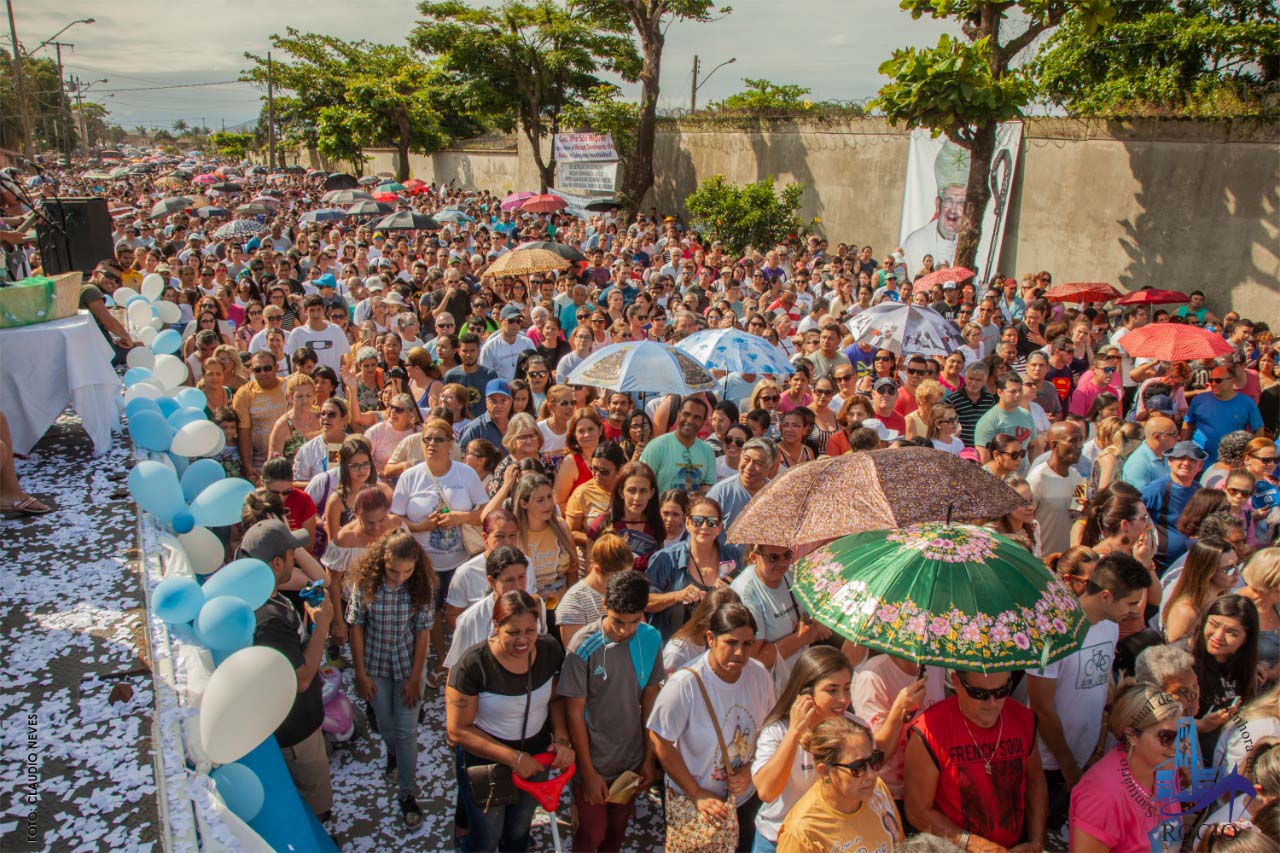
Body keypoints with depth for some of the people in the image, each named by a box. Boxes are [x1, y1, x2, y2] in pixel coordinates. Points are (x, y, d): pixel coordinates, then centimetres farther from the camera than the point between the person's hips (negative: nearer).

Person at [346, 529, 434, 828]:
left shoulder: (420, 587, -17)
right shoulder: (365, 583, -18)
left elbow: (422, 632, -10)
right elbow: (356, 628, -9)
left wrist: (415, 677, -9)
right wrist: (361, 674, -6)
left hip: (408, 666, -1)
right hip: (375, 666, 1)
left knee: (406, 731, 3)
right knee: (385, 725, 20)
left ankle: (407, 793, 18)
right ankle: (393, 753, 52)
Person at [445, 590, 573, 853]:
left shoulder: (550, 649, -15)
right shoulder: (473, 665, -28)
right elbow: (458, 730, -23)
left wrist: (561, 738, -15)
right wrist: (513, 758, -25)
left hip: (536, 757, 4)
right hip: (484, 761, -4)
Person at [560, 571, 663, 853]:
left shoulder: (650, 639, -10)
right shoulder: (583, 647, -22)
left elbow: (650, 699, 1)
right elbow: (574, 712, -14)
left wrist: (650, 759, 4)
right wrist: (588, 772, -10)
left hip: (632, 762, 4)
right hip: (593, 762, -3)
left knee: (617, 830, 21)